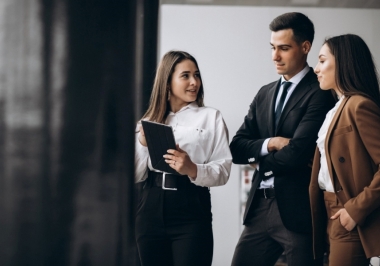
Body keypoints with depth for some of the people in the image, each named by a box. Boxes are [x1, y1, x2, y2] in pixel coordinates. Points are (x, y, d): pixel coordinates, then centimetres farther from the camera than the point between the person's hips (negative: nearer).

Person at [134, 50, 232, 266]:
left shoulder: (212, 117, 3)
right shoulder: (150, 120, 12)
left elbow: (223, 170, -5)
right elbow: (136, 176, 8)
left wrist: (192, 169, -22)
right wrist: (142, 143, -7)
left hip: (192, 214, -3)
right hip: (151, 211, 3)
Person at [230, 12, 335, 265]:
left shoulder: (320, 93, -9)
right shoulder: (265, 93, 14)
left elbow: (298, 153, -19)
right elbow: (237, 148, 9)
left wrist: (261, 160, 0)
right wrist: (271, 143, -10)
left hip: (298, 209, -7)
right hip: (260, 207, 7)